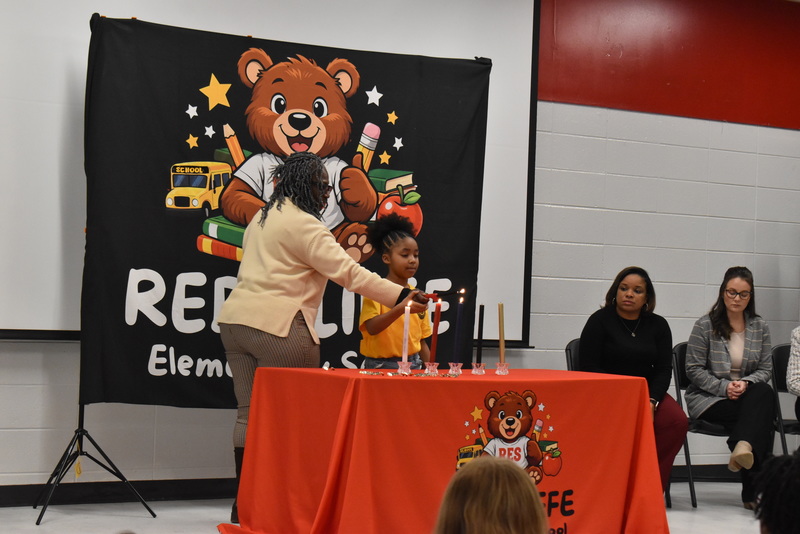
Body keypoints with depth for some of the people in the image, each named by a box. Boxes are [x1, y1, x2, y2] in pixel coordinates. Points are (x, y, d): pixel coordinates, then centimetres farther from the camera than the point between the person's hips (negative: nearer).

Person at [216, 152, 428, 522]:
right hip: (278, 328, -9)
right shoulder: (303, 224, -9)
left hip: (235, 320, 9)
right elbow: (347, 271, -14)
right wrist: (401, 296, -13)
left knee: (249, 412, 11)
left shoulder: (261, 219, 21)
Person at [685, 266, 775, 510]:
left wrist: (746, 383, -14)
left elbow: (766, 369, 8)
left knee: (764, 394, -34)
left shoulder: (760, 327, 12)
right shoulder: (705, 326, 1)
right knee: (760, 417, -30)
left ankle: (744, 446, -50)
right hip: (708, 399, -3)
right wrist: (724, 387, -16)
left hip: (748, 395, 4)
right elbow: (694, 369, -3)